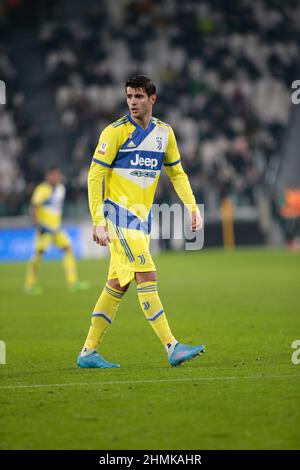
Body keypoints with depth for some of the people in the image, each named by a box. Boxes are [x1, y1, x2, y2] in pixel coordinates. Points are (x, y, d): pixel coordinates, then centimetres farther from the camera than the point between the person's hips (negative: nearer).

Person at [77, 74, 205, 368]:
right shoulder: (115, 132, -9)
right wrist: (98, 220, -16)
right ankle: (172, 348, -16)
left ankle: (88, 352, 13)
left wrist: (192, 207, 8)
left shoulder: (164, 132, 8)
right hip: (119, 213, -6)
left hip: (143, 216, 6)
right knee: (146, 277, -14)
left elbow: (176, 173, 19)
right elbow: (95, 175, -10)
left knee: (118, 284, 7)